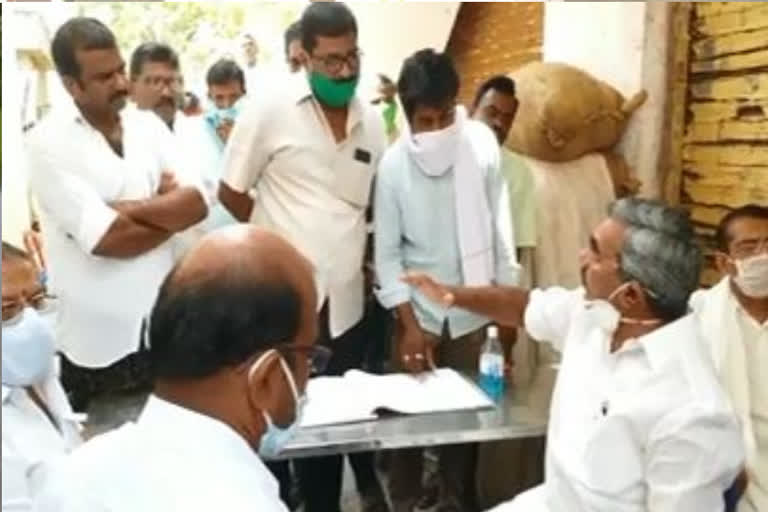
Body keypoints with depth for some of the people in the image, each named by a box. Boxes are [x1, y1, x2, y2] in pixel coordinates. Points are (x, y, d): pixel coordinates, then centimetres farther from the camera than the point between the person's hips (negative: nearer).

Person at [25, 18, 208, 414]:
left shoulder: (148, 125, 4)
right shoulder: (49, 143, -13)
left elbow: (197, 202, -6)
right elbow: (106, 239, -20)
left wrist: (125, 209, -17)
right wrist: (167, 209, -7)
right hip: (100, 342, -4)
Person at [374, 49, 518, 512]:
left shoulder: (482, 143, -9)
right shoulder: (393, 164, -11)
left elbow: (500, 224, -2)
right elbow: (387, 253, -7)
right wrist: (410, 322, -13)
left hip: (474, 312, 1)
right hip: (418, 313, -1)